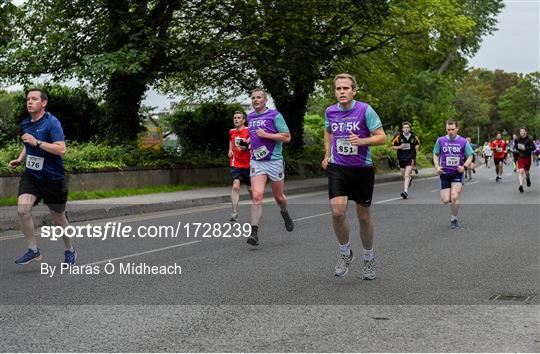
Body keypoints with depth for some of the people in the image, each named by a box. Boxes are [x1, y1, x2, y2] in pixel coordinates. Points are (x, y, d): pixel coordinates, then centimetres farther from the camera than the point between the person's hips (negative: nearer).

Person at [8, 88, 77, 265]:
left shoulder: (52, 123, -14)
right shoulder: (25, 124, 7)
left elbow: (61, 150, -23)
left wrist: (37, 142, -27)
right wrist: (20, 159, 10)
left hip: (53, 178, -5)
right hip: (31, 175, 5)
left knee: (58, 218, 9)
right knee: (22, 209, -19)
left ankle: (70, 251, 34)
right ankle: (33, 250, -6)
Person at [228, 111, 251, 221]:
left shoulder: (248, 131, -8)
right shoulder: (231, 131, 7)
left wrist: (246, 147, -33)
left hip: (247, 164, -2)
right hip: (235, 164, 2)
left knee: (251, 189, 10)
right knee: (236, 186, -17)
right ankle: (234, 213, -23)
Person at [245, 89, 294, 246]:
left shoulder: (275, 115, -6)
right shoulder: (250, 117, 12)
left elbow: (287, 137, -10)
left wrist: (266, 135, -16)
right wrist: (248, 140, 13)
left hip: (274, 161, -3)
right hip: (256, 161, 3)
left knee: (279, 197, 11)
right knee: (257, 196, -15)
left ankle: (285, 214, 45)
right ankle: (254, 233, -18)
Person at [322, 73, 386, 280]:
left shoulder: (365, 110, -10)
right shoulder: (330, 111, 3)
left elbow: (382, 137, -10)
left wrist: (362, 141, -27)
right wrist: (327, 155, 15)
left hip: (362, 168, -2)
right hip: (337, 168, 2)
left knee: (364, 216, 7)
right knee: (337, 212, -15)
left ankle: (369, 259, 27)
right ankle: (345, 253, 9)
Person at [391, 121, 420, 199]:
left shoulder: (413, 137, 0)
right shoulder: (398, 137, -5)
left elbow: (417, 144, 19)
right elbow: (393, 146, 2)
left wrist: (415, 149, 0)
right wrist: (400, 147, -15)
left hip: (410, 158, -2)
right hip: (401, 158, 2)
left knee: (406, 176, -16)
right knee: (404, 176, 17)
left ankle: (405, 191, -20)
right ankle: (410, 178, 52)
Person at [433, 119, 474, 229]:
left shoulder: (463, 141, -2)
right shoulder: (440, 140, 2)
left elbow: (470, 156, 5)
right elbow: (436, 154, 13)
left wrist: (464, 166, -12)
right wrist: (437, 166, -2)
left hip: (457, 173, -2)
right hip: (445, 173, 2)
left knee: (454, 197, -17)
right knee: (446, 200, -4)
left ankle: (453, 219, 2)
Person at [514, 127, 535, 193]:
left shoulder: (529, 140, -8)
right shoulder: (517, 140, 3)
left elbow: (533, 147, -18)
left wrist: (525, 148, -24)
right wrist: (518, 151, 7)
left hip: (527, 158, -2)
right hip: (520, 158, 2)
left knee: (526, 172, 12)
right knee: (521, 171, -14)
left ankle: (528, 179, 46)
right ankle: (521, 186, -20)